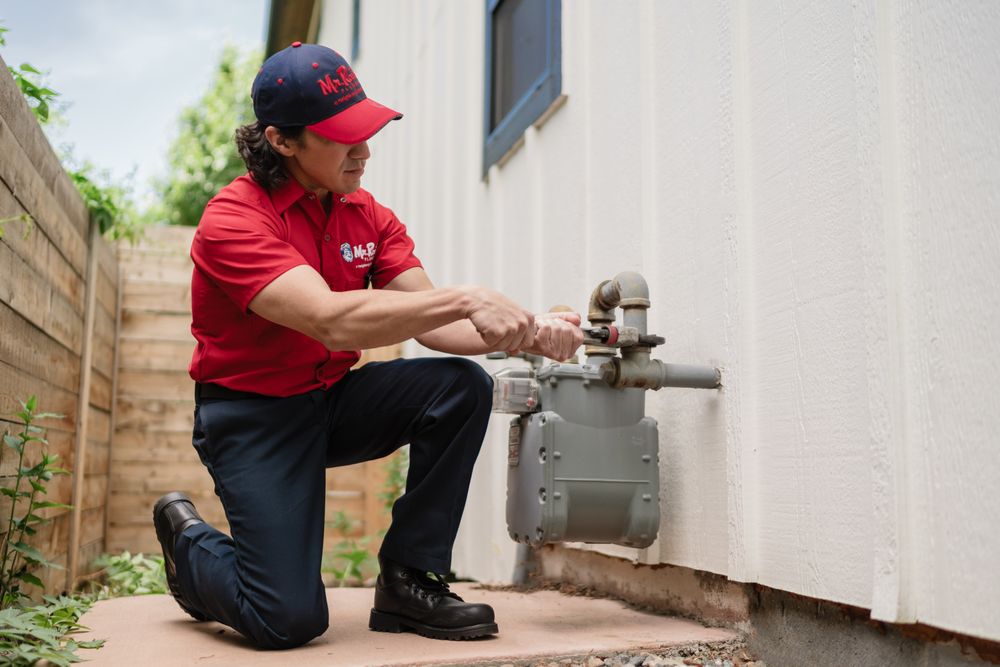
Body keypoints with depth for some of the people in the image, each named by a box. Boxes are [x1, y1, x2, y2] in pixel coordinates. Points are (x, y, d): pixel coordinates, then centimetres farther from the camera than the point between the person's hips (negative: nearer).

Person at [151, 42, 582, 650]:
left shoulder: (367, 215, 0)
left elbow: (431, 323, -10)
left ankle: (408, 582, -7)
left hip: (334, 401, 6)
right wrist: (466, 299, -37)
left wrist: (527, 334, -28)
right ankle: (188, 538, 19)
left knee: (463, 387, -19)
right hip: (252, 415, -6)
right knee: (290, 620, -15)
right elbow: (332, 321, -35)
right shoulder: (233, 219, -20)